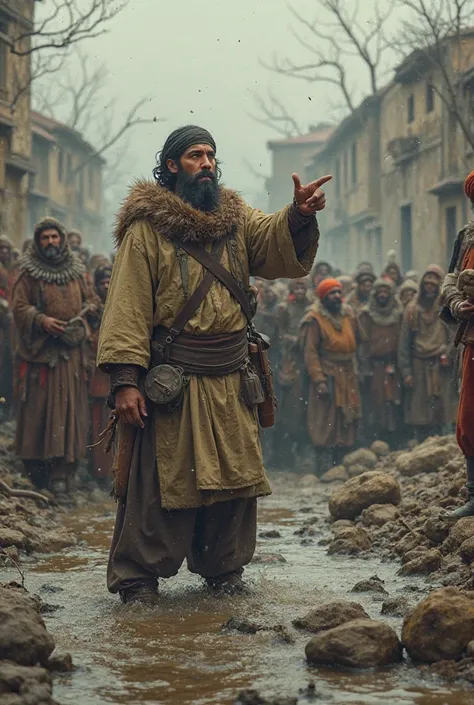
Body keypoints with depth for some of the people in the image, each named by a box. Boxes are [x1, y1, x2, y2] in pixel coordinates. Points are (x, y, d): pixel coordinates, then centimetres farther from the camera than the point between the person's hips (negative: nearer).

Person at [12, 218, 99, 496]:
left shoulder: (76, 271, 12)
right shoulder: (30, 272, 1)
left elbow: (90, 300, 21)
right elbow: (19, 306, -3)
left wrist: (86, 314, 0)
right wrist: (41, 320, -18)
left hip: (72, 351, 3)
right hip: (40, 350, -3)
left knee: (70, 409, -1)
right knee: (38, 408, -4)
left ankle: (62, 472, 0)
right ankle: (37, 470, 4)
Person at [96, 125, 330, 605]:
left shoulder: (235, 220, 14)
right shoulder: (146, 228, -3)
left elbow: (280, 246, -2)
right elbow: (127, 306, -8)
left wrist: (299, 215, -25)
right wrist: (125, 379, -17)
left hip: (231, 383, 5)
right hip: (172, 381, -5)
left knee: (234, 476, 11)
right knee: (160, 481, -5)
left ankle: (224, 569, 26)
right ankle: (136, 578, 5)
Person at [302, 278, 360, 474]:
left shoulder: (348, 315, 10)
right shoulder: (315, 319, -8)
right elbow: (310, 352, -12)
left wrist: (354, 369, 13)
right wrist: (319, 380, -19)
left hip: (348, 376, 6)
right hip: (327, 376, -6)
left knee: (347, 422, 8)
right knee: (325, 423, -7)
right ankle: (324, 467, -5)